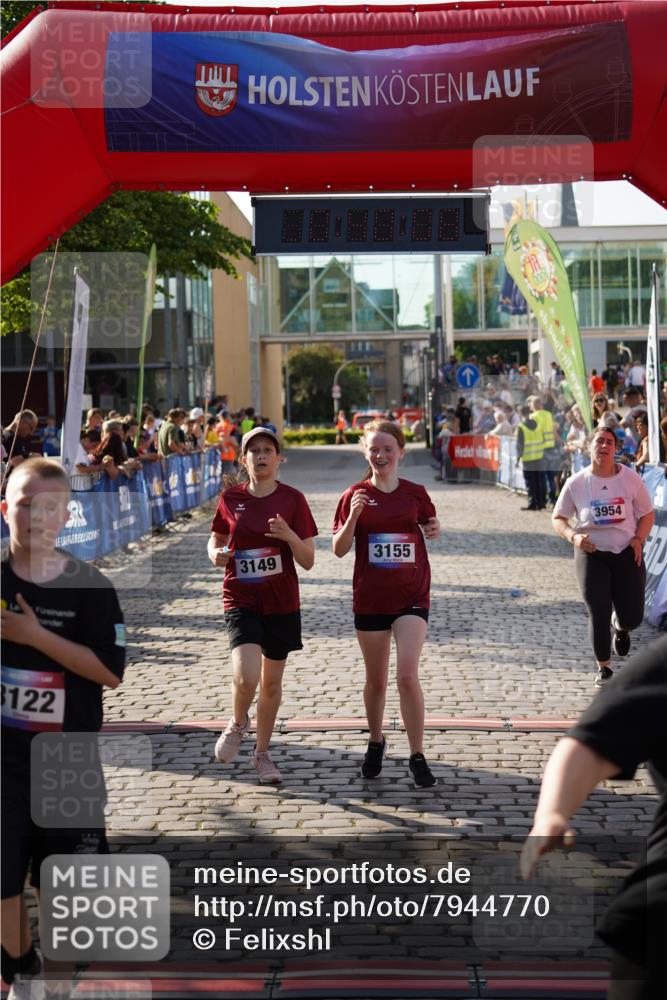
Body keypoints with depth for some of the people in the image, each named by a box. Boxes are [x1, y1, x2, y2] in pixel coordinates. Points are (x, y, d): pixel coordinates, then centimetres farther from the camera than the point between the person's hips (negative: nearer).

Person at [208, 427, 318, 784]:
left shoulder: (292, 499, -5)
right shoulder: (231, 498, -2)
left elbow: (308, 562, -5)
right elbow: (216, 537, 16)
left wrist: (289, 535, -23)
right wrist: (216, 553, -7)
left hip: (282, 603, 1)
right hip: (241, 600, -1)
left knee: (271, 683, 11)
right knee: (246, 676, -20)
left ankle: (262, 753, 31)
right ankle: (237, 724, 14)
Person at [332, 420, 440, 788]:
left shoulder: (416, 493, 1)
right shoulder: (355, 495, -2)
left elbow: (429, 525, 19)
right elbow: (339, 549, -4)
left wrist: (434, 530, -4)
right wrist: (353, 515, -19)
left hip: (412, 597, -1)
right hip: (370, 599, 1)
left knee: (407, 675, -13)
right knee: (376, 680, 13)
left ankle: (417, 756, -2)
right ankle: (376, 742, 36)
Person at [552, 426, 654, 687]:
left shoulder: (630, 478, -4)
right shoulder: (576, 483, -4)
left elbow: (647, 514, 6)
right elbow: (558, 518, 4)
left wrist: (639, 538, -12)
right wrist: (573, 537, -16)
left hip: (627, 553, 1)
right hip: (591, 553, -1)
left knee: (632, 617, 0)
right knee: (599, 614, -6)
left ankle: (621, 628, 40)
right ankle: (604, 668, 13)